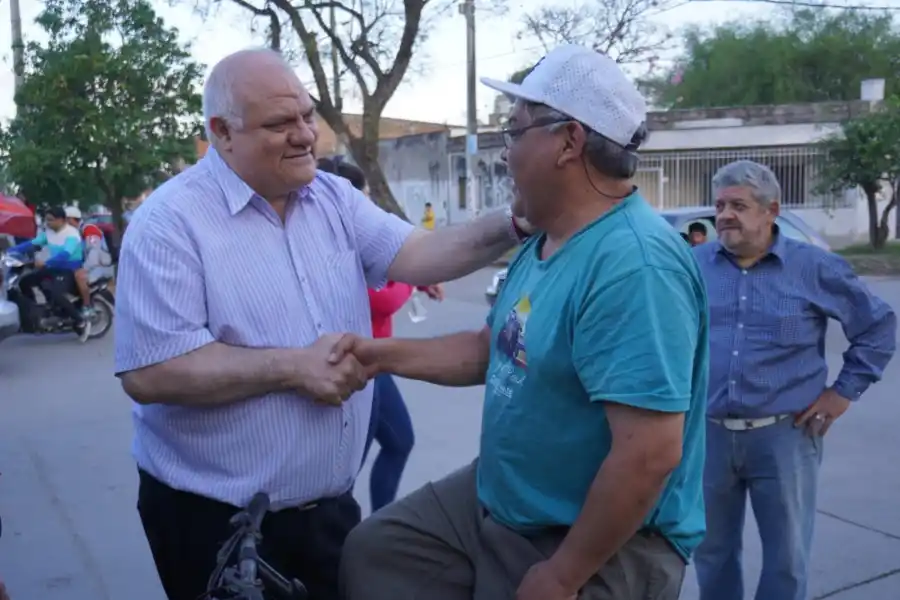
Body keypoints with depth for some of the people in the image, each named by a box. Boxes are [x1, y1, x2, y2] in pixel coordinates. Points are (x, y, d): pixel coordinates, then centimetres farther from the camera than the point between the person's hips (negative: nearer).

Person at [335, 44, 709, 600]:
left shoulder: (634, 264, -30)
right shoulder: (543, 244, 6)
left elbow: (650, 453, -33)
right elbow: (489, 349, 16)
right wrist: (382, 354, 7)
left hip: (605, 544, -9)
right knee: (373, 551, 14)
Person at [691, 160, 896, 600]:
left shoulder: (815, 267, -3)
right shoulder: (693, 264, 2)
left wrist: (845, 390, 0)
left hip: (784, 435, -1)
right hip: (708, 433, 2)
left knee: (786, 558, 11)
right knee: (711, 551, 15)